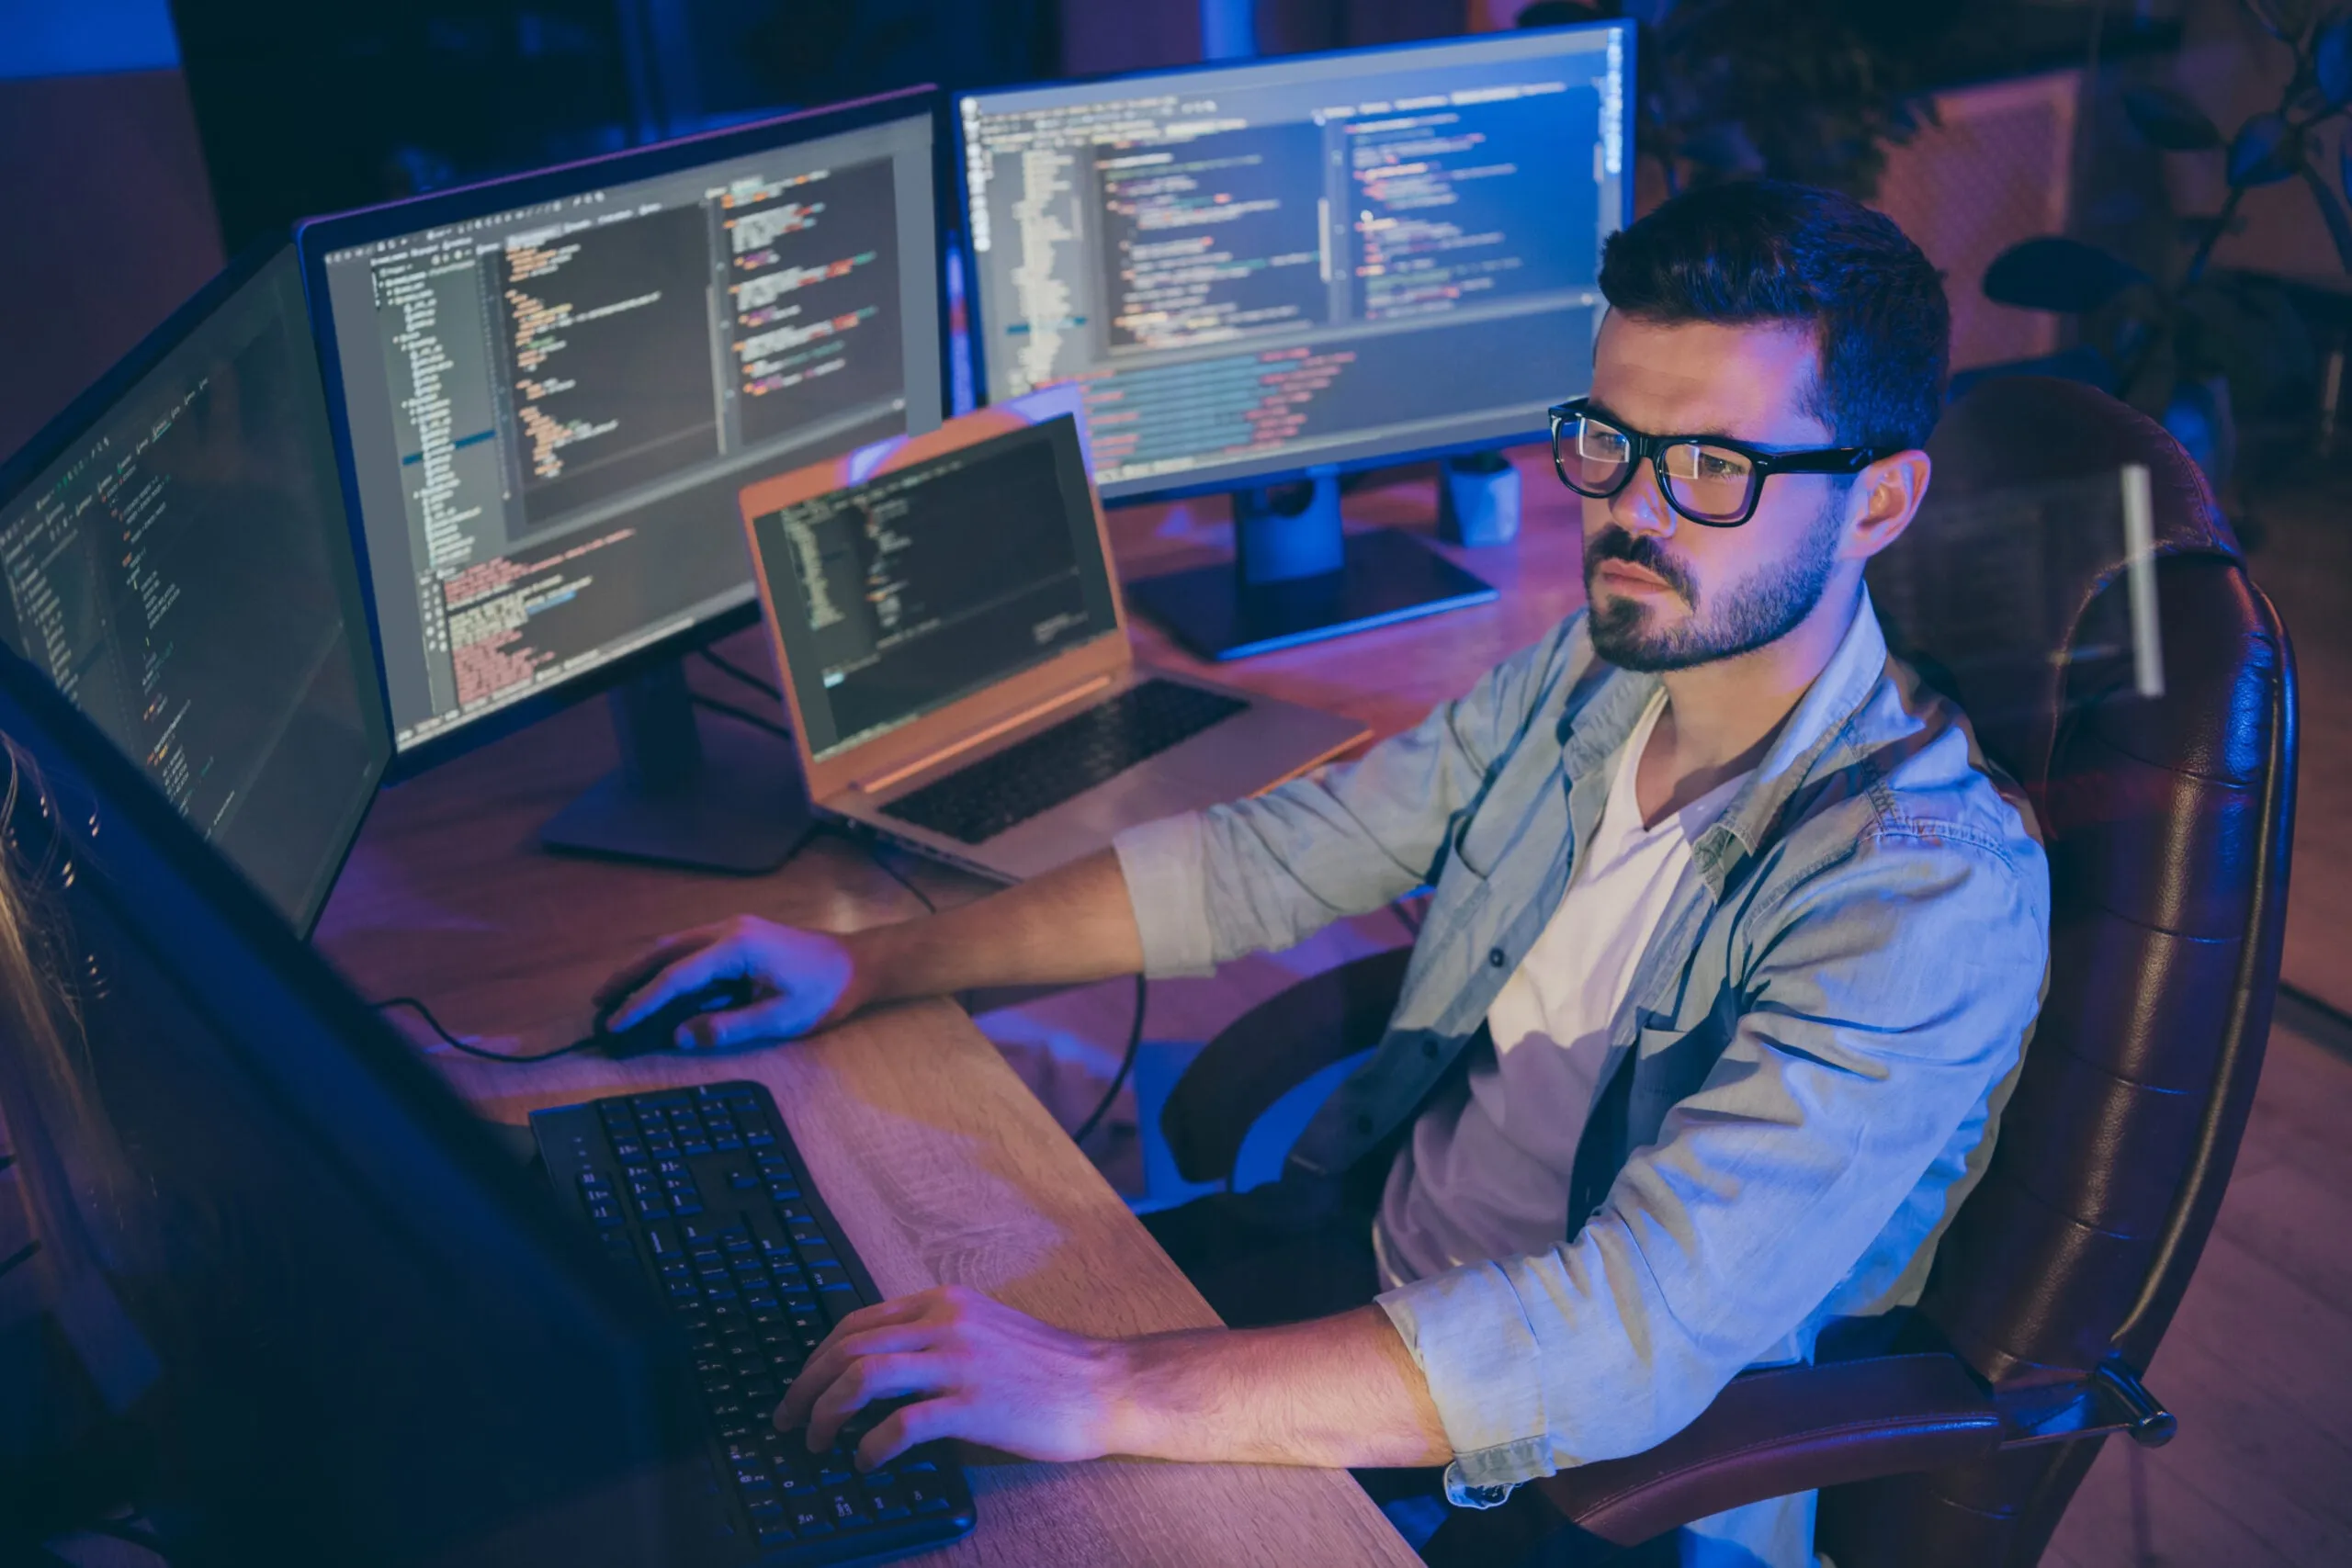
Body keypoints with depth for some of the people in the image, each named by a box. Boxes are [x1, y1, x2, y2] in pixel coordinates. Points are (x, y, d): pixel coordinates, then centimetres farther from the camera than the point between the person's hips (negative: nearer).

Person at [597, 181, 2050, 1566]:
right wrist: (872, 965, 0)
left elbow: (1634, 1342, -36)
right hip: (1357, 1247, 6)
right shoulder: (1598, 667, -3)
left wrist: (1115, 1397, -43)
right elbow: (1264, 856, 4)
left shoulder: (1932, 889, -27)